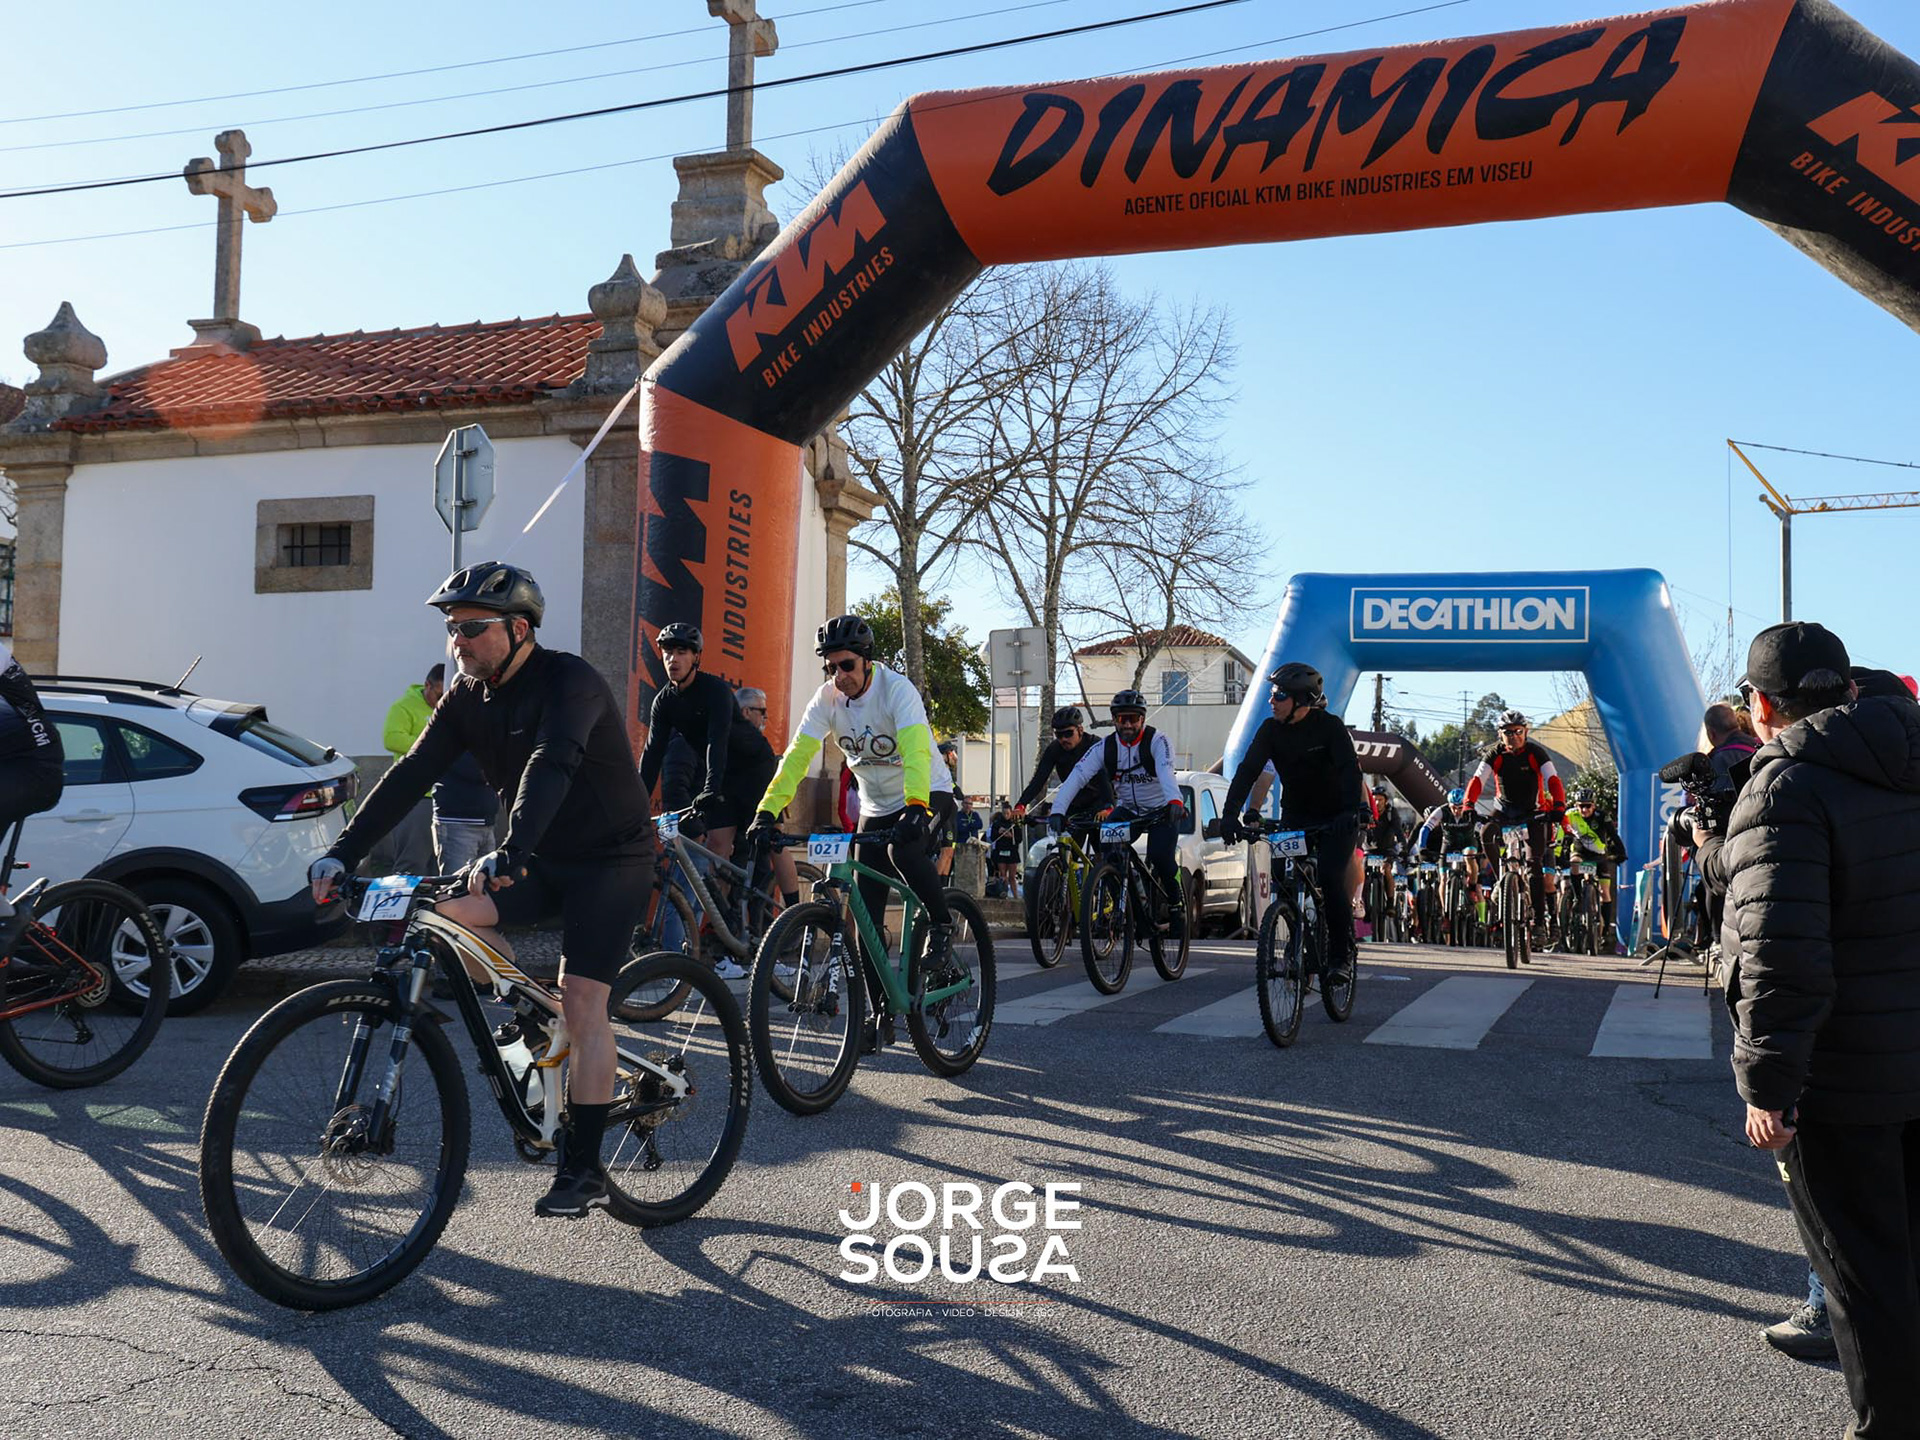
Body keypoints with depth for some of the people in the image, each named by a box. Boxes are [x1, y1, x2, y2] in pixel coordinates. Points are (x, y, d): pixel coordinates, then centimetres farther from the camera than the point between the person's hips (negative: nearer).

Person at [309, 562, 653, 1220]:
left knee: (582, 1001, -14)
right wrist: (343, 852, -16)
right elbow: (413, 771, -6)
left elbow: (552, 765, -40)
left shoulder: (570, 681, -23)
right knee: (440, 912, -14)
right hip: (539, 857, 7)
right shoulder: (470, 696, -1)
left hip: (609, 858, -7)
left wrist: (509, 853, -55)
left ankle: (583, 1170, -6)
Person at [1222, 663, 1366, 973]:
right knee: (1281, 874, -11)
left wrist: (1350, 811, -45)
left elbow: (1350, 769, -28)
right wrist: (1230, 813, -28)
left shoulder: (1330, 726, -17)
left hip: (1336, 817, -4)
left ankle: (1342, 955, -4)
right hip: (1295, 815, 4)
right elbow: (1248, 769, -15)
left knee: (1330, 879, -19)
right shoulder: (1271, 729, -7)